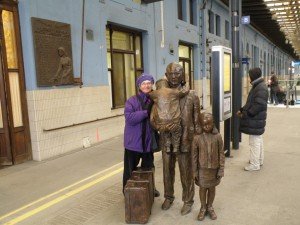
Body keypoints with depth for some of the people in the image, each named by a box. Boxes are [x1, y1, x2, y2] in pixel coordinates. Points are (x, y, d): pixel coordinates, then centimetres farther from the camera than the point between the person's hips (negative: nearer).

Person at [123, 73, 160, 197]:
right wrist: (146, 112, -26)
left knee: (148, 167, 22)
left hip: (148, 141, 4)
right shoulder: (131, 101, -10)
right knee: (130, 168, 9)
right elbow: (129, 118, -24)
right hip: (133, 141, -4)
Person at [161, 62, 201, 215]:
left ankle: (188, 200, 30)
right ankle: (168, 197, 38)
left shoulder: (191, 95, -4)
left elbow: (196, 120, -2)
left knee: (186, 172, 10)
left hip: (185, 141, -2)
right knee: (167, 171, 17)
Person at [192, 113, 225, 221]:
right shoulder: (197, 138, -11)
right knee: (203, 188, 13)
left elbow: (221, 154, -3)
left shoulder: (217, 136, -10)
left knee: (212, 188, 16)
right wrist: (195, 171, -3)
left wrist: (221, 169, -4)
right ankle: (203, 208, 34)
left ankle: (210, 207, 38)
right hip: (202, 169, -1)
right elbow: (194, 156, -5)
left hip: (214, 168, 1)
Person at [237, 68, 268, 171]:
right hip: (256, 120, 11)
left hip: (255, 120, -11)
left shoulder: (261, 88, -19)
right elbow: (250, 102, 20)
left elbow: (258, 105, -25)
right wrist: (242, 110, 11)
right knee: (258, 140, 19)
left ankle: (255, 164, 4)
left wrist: (246, 114, -19)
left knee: (254, 142, -4)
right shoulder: (257, 86, 14)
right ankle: (259, 160, 33)